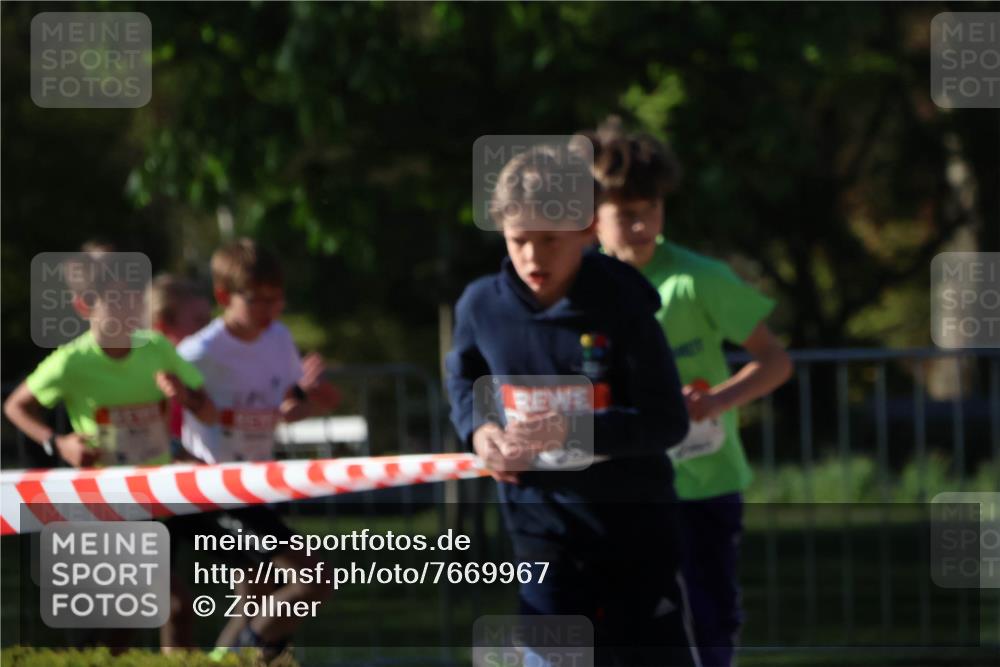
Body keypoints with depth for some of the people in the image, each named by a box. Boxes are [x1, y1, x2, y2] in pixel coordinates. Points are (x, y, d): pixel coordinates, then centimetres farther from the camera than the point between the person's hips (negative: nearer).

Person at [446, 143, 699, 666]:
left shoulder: (621, 306, -16)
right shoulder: (482, 306, -6)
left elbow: (667, 420, -16)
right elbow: (464, 378, 17)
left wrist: (572, 431, -28)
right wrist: (478, 429, -5)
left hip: (632, 515, -2)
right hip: (542, 519, 2)